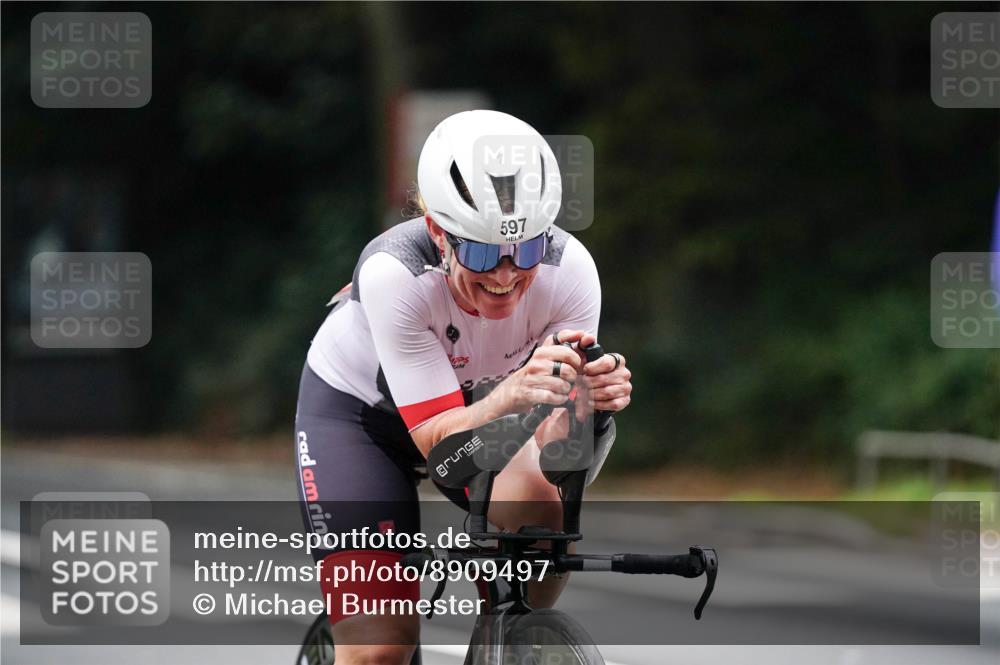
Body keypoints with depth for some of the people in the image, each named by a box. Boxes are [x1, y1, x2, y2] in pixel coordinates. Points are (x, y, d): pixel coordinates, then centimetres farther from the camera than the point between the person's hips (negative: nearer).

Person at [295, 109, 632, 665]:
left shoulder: (569, 270, -29)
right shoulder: (394, 275, -37)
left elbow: (553, 447, -27)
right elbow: (437, 441, -36)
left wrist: (585, 400, -49)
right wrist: (510, 395, -55)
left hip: (474, 400, 3)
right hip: (355, 407, -3)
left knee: (540, 505, -31)